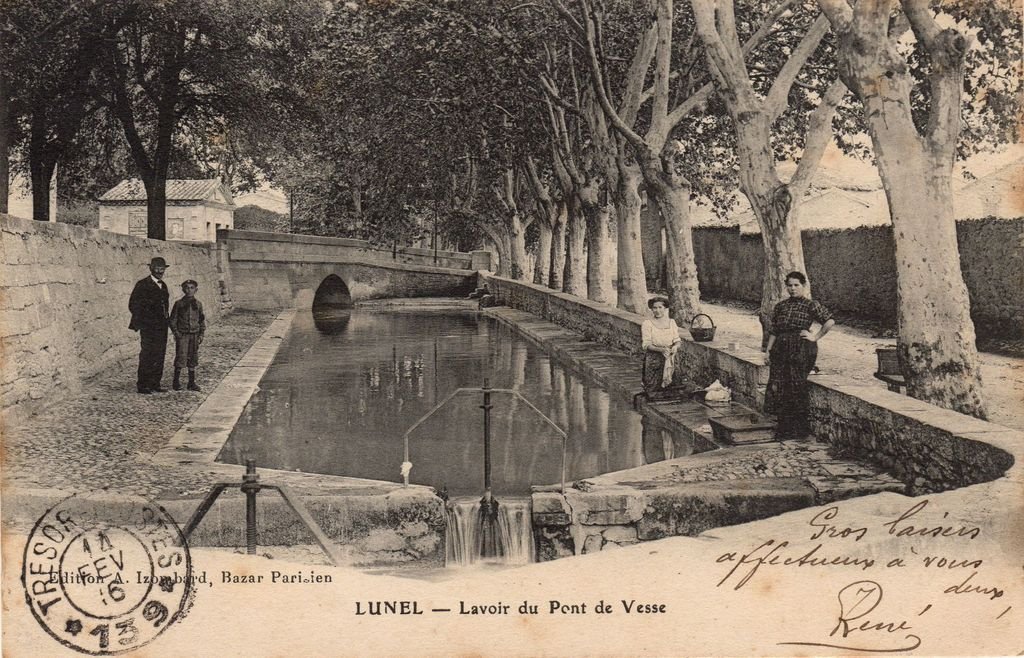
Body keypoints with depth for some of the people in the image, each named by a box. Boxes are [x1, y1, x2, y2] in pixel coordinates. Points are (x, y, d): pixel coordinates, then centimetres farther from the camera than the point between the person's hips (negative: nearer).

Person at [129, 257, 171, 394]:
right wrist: (142, 323, -12)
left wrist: (165, 322, 14)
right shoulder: (142, 285, -6)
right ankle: (142, 385, -2)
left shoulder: (163, 286, 16)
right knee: (147, 355, -7)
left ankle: (155, 384, 11)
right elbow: (133, 305, -8)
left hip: (161, 327, 7)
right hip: (148, 327, -7)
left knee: (159, 356, 6)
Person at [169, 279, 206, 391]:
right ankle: (176, 382, 2)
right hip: (182, 335, -3)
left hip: (194, 335, 3)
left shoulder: (198, 304, 7)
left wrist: (201, 334, 4)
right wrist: (175, 332, -8)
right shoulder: (179, 303, 0)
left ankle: (192, 382, 13)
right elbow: (173, 319, 2)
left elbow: (202, 320, 11)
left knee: (193, 359, 6)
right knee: (180, 358, -7)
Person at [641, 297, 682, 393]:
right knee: (652, 388, -8)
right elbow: (646, 344, -10)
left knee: (667, 388, 0)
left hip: (669, 361, 3)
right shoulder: (647, 324, -5)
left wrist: (675, 346, -16)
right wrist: (661, 349, -25)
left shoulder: (671, 322, 8)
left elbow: (677, 340, 8)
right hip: (653, 360, -3)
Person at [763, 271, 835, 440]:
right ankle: (785, 429, 10)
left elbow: (830, 321, -9)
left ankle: (800, 430, 6)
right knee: (778, 387, -1)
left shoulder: (810, 305, -1)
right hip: (781, 349, 5)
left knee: (796, 388, -5)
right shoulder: (780, 306, 14)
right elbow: (773, 331, 15)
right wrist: (768, 350, 7)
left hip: (801, 350, -5)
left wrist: (815, 337, -7)